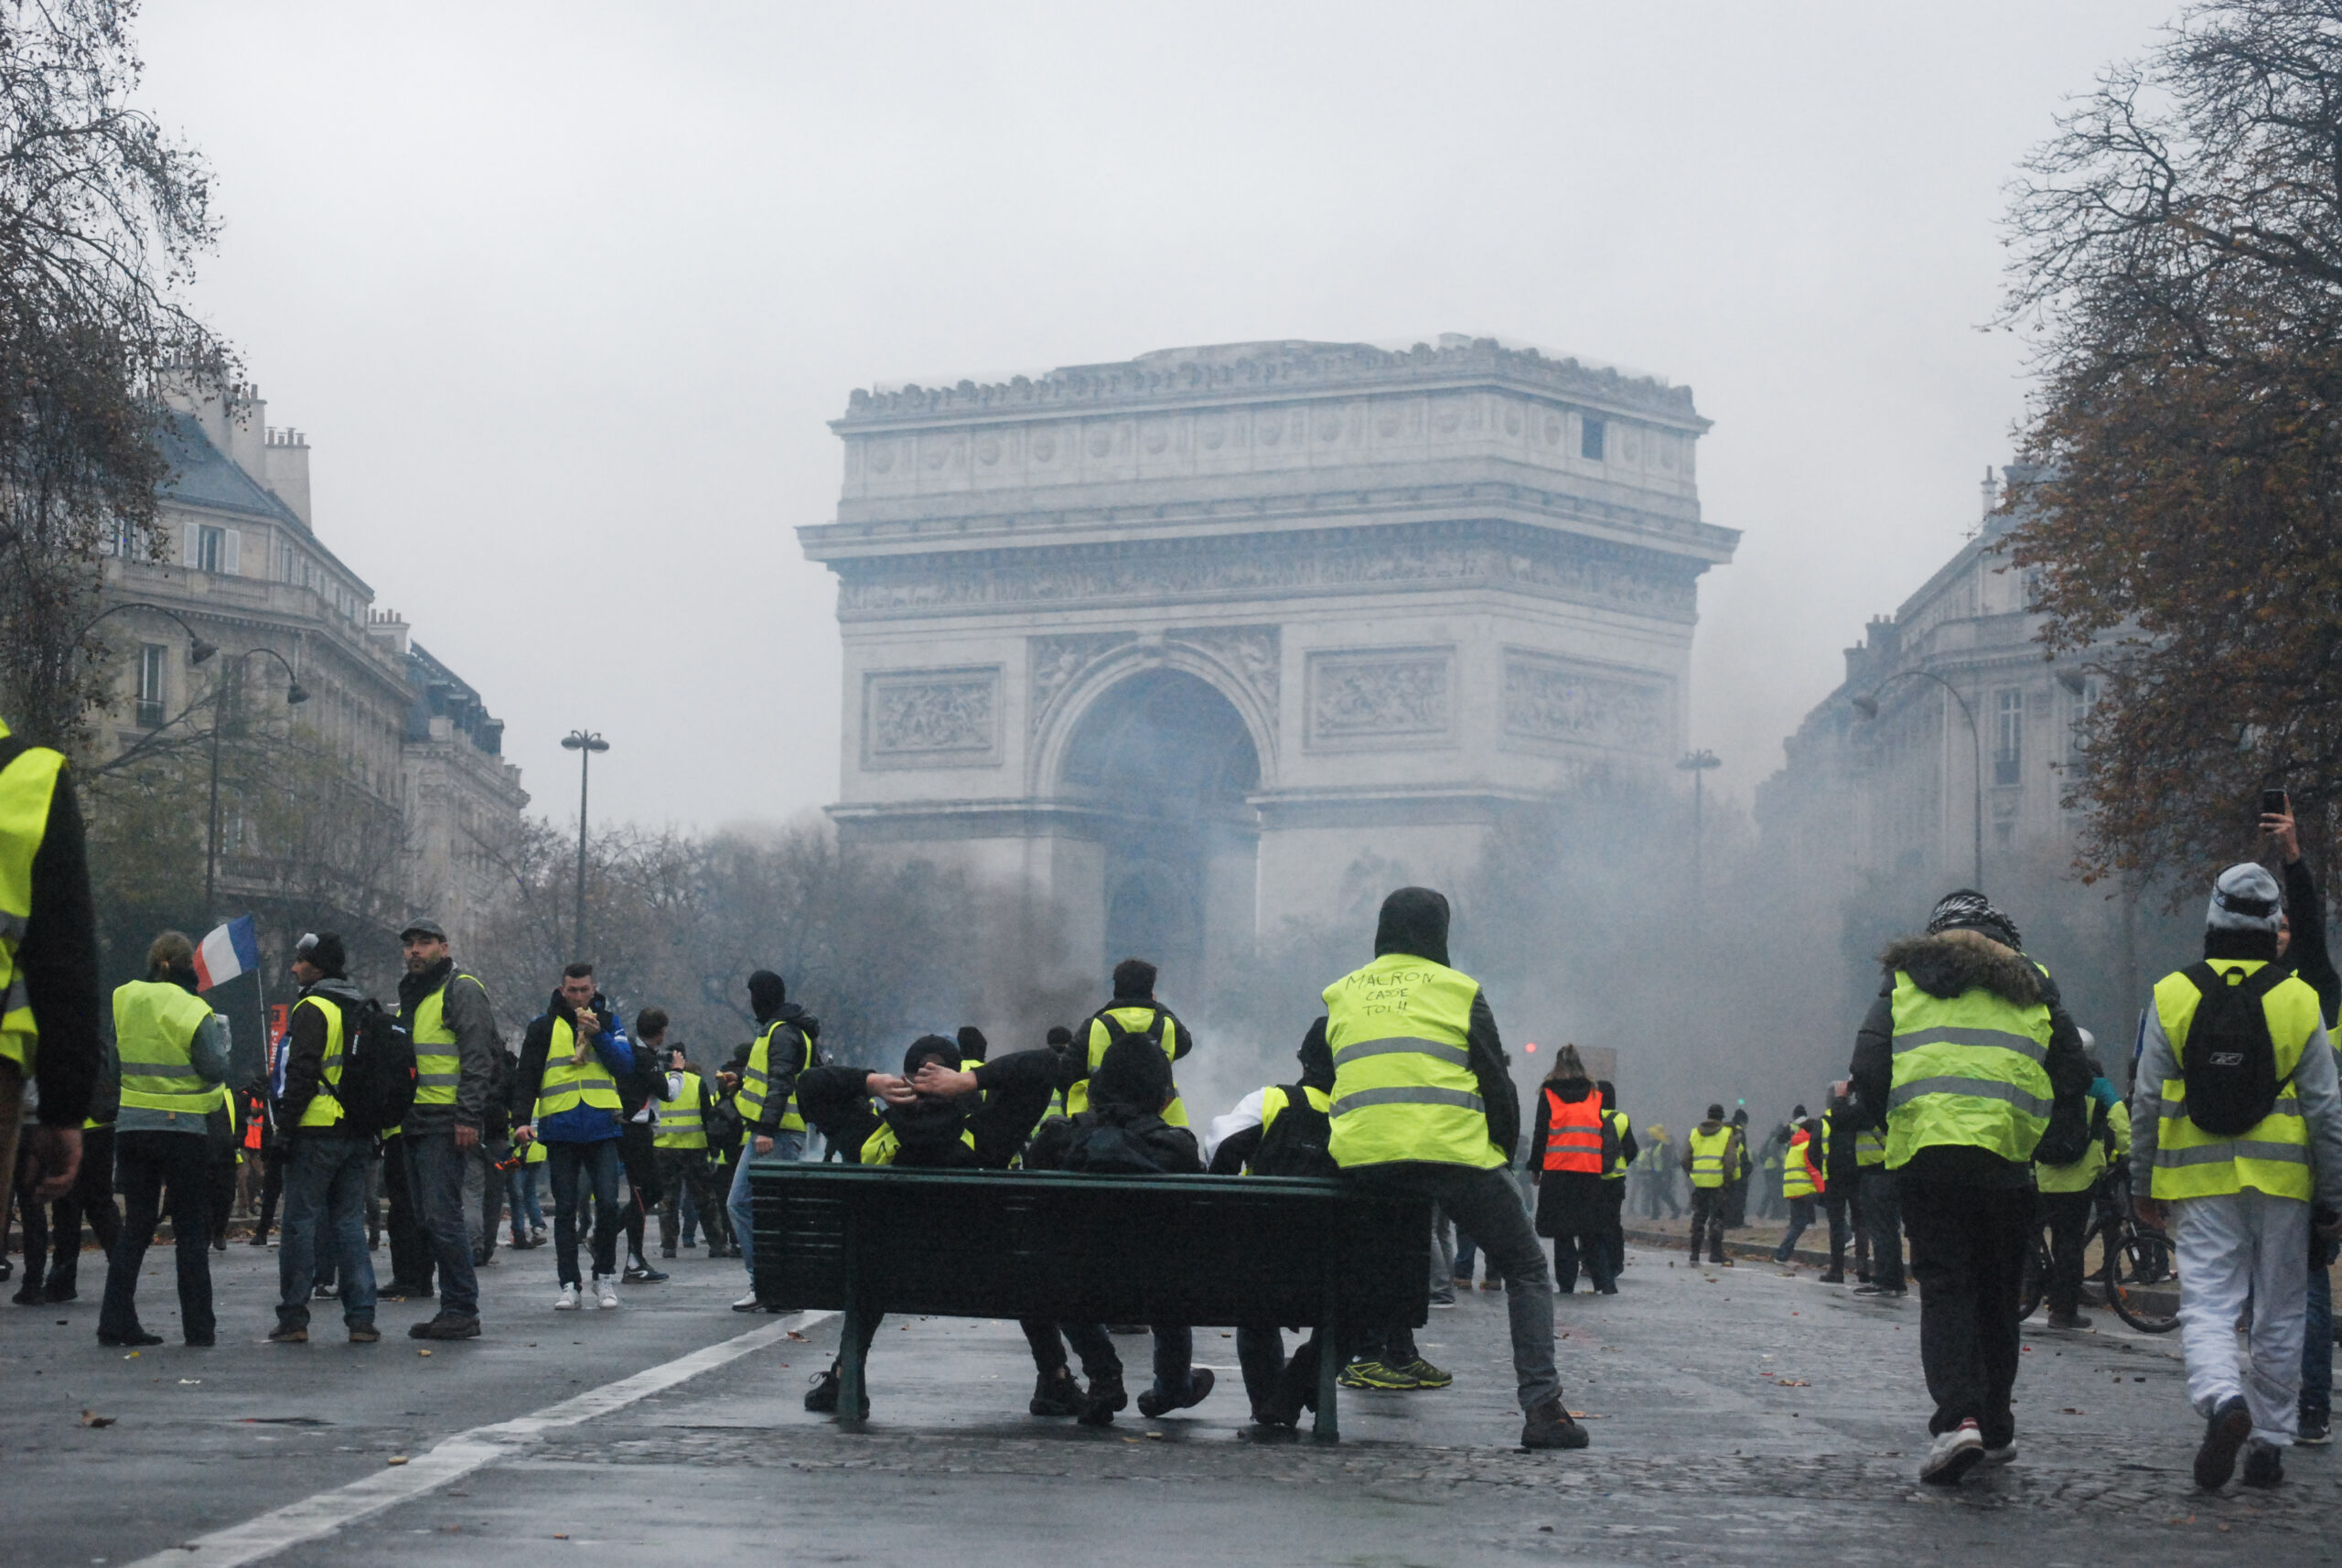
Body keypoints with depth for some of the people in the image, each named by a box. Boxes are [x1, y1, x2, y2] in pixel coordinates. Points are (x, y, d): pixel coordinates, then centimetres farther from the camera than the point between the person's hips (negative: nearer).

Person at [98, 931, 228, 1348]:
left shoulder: (125, 1001, 2)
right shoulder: (194, 1012, -11)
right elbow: (217, 1070, -11)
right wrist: (220, 1036, 5)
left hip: (132, 1126, 4)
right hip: (184, 1128, -4)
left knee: (136, 1227, 10)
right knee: (191, 1230, 4)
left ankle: (117, 1321, 3)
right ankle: (198, 1325, 3)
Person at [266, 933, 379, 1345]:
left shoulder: (312, 1009, -9)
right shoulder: (364, 1010, 16)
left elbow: (301, 1074, -17)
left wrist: (285, 1123, -12)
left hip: (317, 1131, -7)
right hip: (358, 1136, 7)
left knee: (301, 1223, -1)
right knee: (350, 1223, 9)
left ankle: (293, 1318, 0)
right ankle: (361, 1318, 4)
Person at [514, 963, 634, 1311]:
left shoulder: (608, 1021, 10)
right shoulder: (544, 1026, 7)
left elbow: (625, 1065, 0)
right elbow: (527, 1076, 4)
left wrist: (597, 1035, -11)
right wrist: (523, 1119, -8)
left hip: (602, 1129, 0)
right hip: (560, 1131, 0)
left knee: (608, 1204, -6)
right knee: (565, 1209, 2)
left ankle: (605, 1279, 8)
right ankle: (568, 1285, 7)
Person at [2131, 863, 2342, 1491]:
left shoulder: (2171, 997, -1)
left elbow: (2147, 1102, 1)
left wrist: (2142, 1186, 10)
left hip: (2199, 1180, 0)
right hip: (2281, 1179, 0)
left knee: (2206, 1305, -2)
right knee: (2279, 1316, 10)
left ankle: (2223, 1400, -29)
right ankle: (2269, 1445, 13)